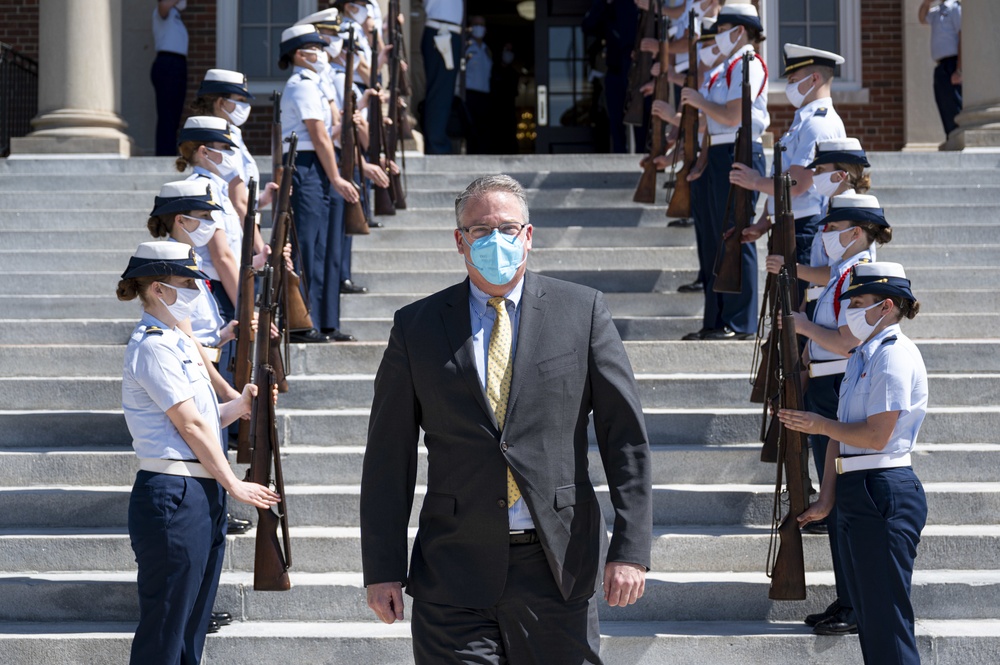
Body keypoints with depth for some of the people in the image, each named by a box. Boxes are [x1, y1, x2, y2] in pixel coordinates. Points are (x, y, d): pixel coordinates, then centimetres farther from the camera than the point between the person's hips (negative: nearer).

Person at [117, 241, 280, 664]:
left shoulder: (176, 341, 17)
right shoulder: (153, 346, -13)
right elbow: (190, 426, -14)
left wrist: (240, 406, 1)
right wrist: (233, 484, -9)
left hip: (202, 496, 10)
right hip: (172, 497, -10)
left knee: (192, 627, 13)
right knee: (164, 630, -4)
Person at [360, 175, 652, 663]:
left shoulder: (582, 311, 4)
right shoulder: (417, 327, 5)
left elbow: (626, 438, 3)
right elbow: (388, 458, 6)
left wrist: (630, 549, -4)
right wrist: (382, 569, 2)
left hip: (558, 567, 0)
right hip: (454, 574, 0)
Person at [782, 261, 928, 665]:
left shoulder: (894, 356, -13)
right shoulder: (862, 356, 16)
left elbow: (876, 435, -20)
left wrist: (821, 426, -5)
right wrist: (827, 498, 15)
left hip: (883, 494, -10)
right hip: (856, 495, 10)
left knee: (886, 620, -7)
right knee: (867, 615, 14)